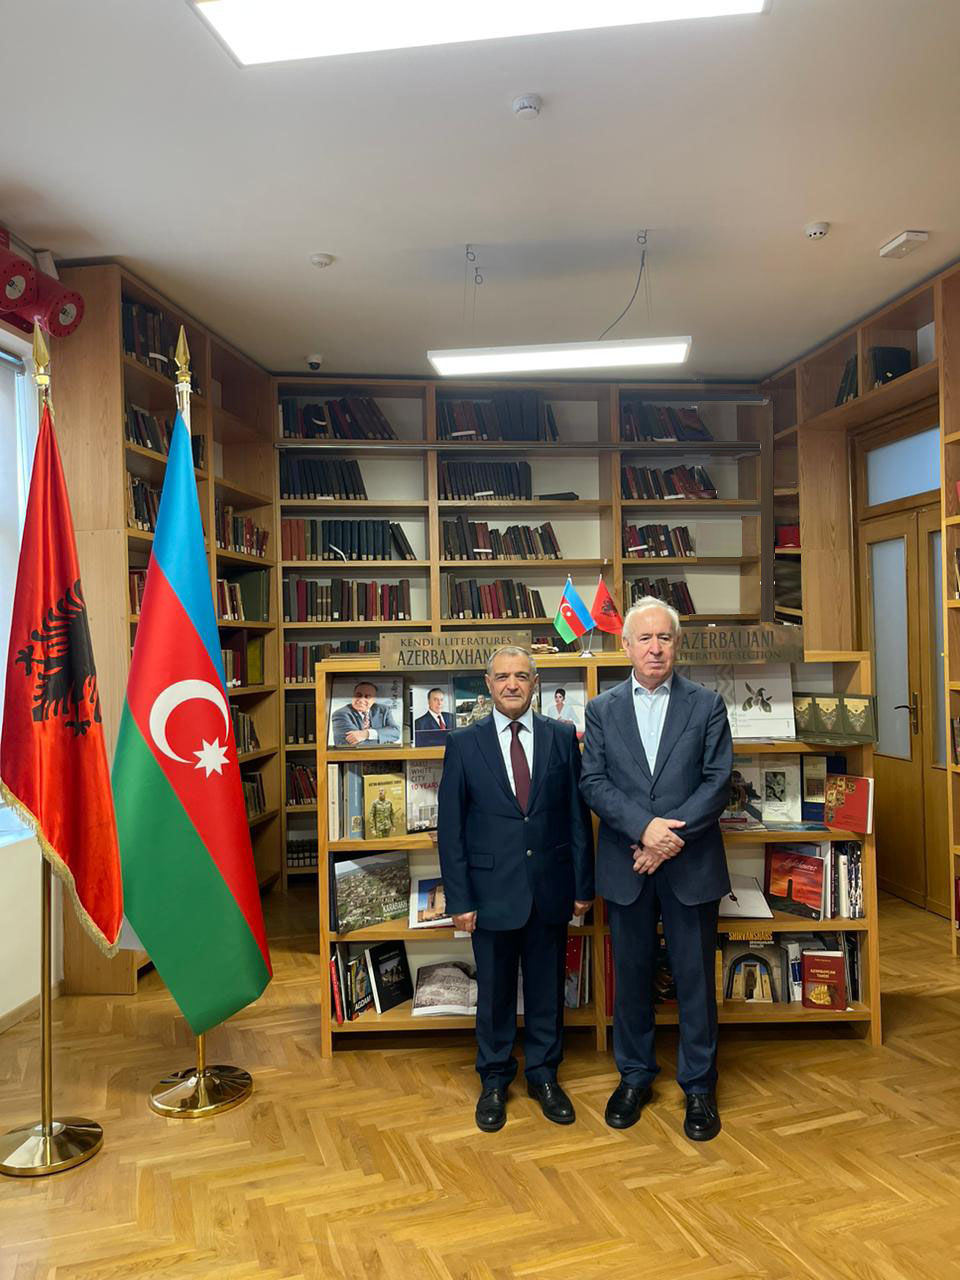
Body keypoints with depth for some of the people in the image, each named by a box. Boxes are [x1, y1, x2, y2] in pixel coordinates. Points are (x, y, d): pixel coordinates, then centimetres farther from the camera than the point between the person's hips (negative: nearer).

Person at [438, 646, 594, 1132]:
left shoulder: (562, 737, 0)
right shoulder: (463, 743, -4)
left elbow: (578, 814, 2)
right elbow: (450, 827, -3)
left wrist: (583, 884, 1)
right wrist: (459, 898, -6)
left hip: (550, 887, 1)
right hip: (492, 888, -1)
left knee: (547, 988, 14)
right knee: (494, 991, 13)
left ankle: (543, 1075, 34)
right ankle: (494, 1081, 32)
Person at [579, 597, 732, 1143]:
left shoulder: (707, 704, 0)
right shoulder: (602, 709, 4)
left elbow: (719, 781, -6)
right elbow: (594, 782, -3)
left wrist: (672, 838, -15)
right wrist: (645, 827, -17)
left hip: (692, 865, -1)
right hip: (626, 867, 1)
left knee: (696, 978, 8)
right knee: (632, 975, 13)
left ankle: (699, 1086, 26)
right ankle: (635, 1077, 31)